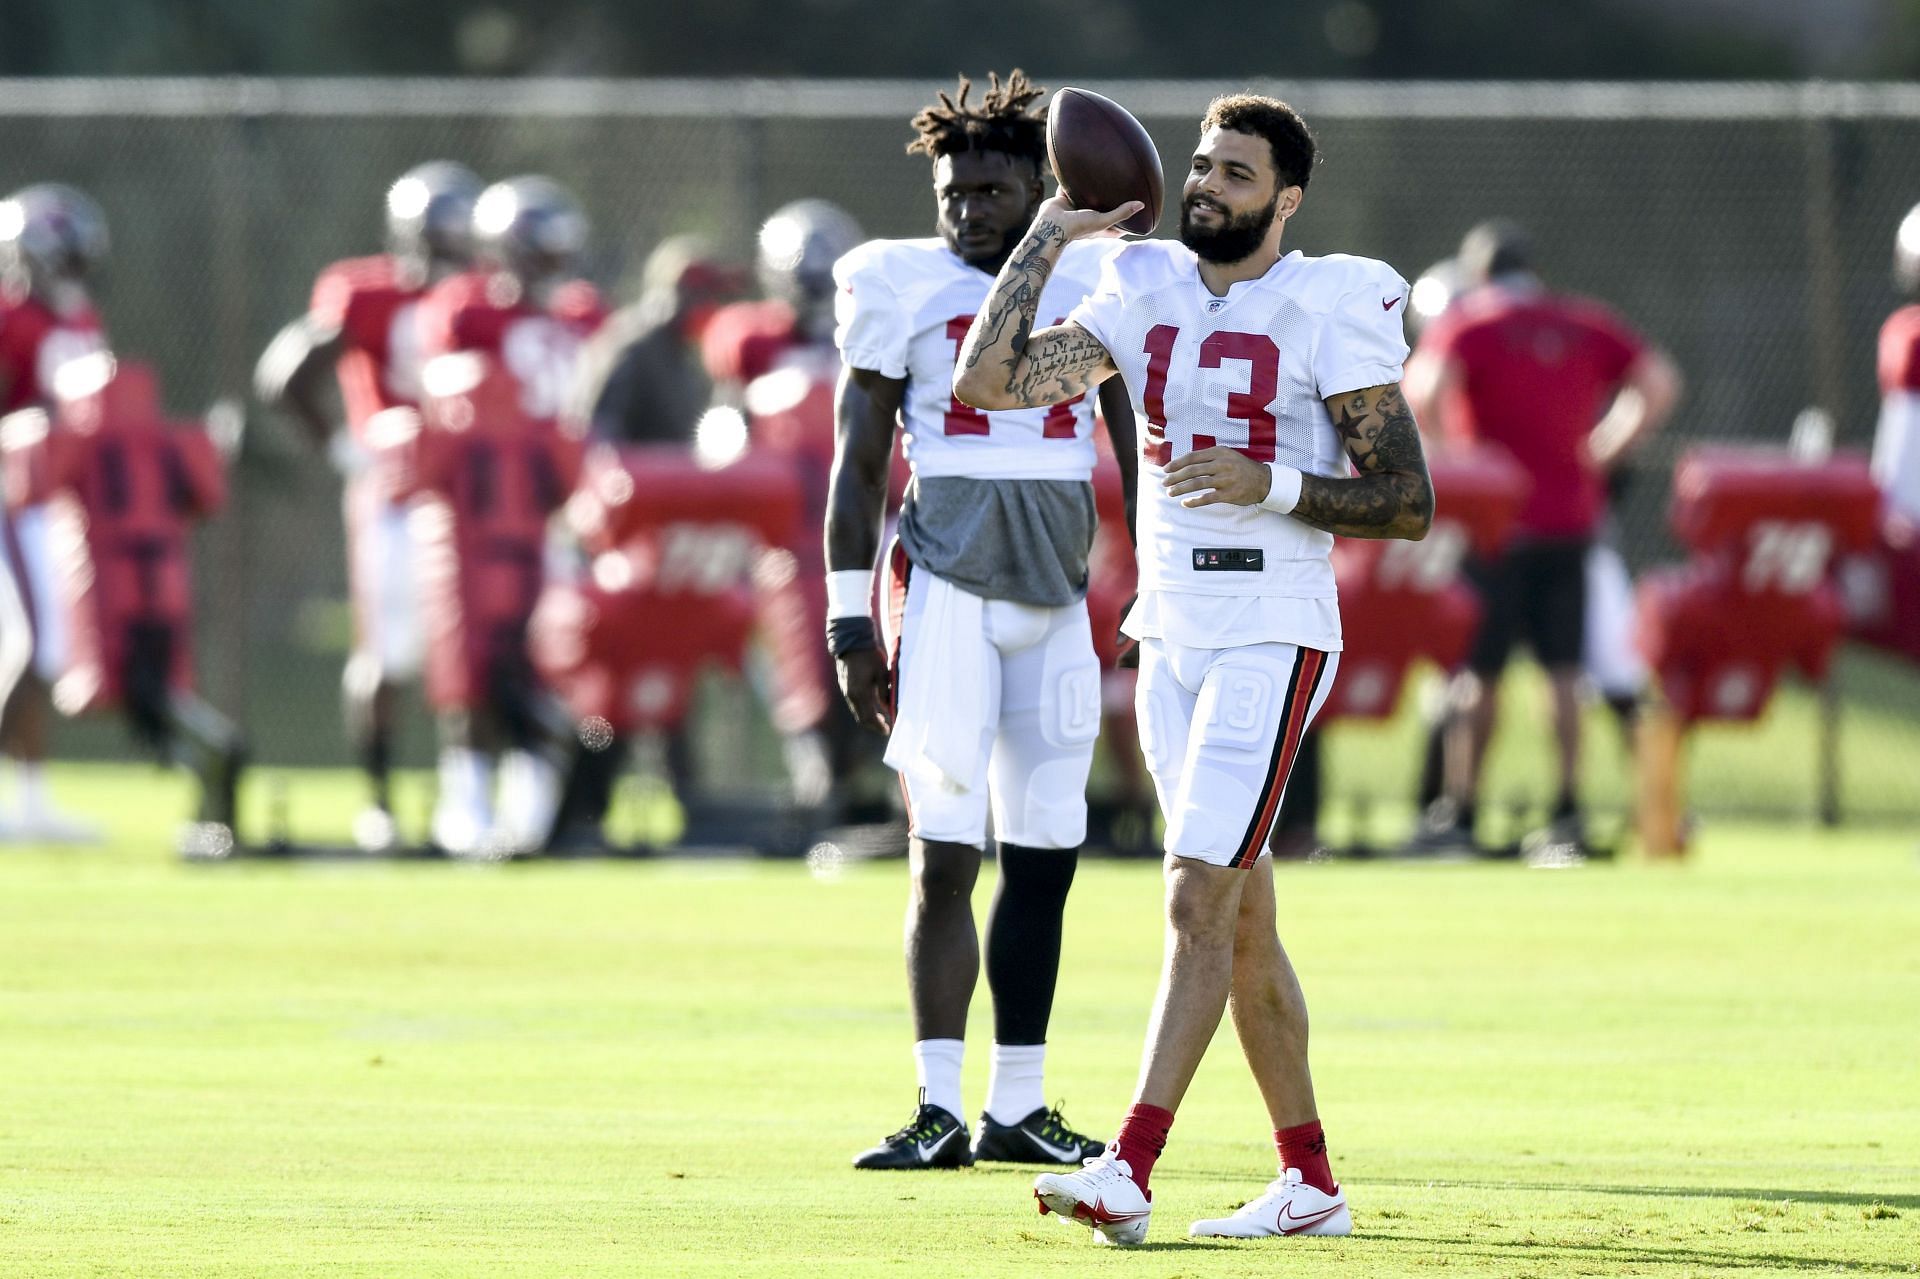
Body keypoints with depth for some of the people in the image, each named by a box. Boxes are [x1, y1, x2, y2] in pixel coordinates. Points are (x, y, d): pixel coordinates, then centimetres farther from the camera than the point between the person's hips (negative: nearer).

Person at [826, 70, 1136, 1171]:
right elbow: (860, 462, 3)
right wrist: (852, 623, -2)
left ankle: (1018, 1110, 11)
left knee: (1045, 859, 4)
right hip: (948, 583, -3)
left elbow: (1138, 454, 15)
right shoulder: (905, 287, 1)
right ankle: (940, 1112, -7)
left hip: (1058, 594, 3)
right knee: (946, 860, -8)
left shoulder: (1098, 286, 9)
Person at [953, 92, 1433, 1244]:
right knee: (1243, 922, 10)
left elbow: (1408, 502, -8)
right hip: (1173, 636, 7)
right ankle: (1310, 1183, 18)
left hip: (1273, 639, -7)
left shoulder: (1329, 310, -8)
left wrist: (1272, 483, -21)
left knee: (1198, 905, -15)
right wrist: (1050, 236, 2)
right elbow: (987, 382, 1)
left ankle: (1130, 1170, -20)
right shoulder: (1145, 295, 9)